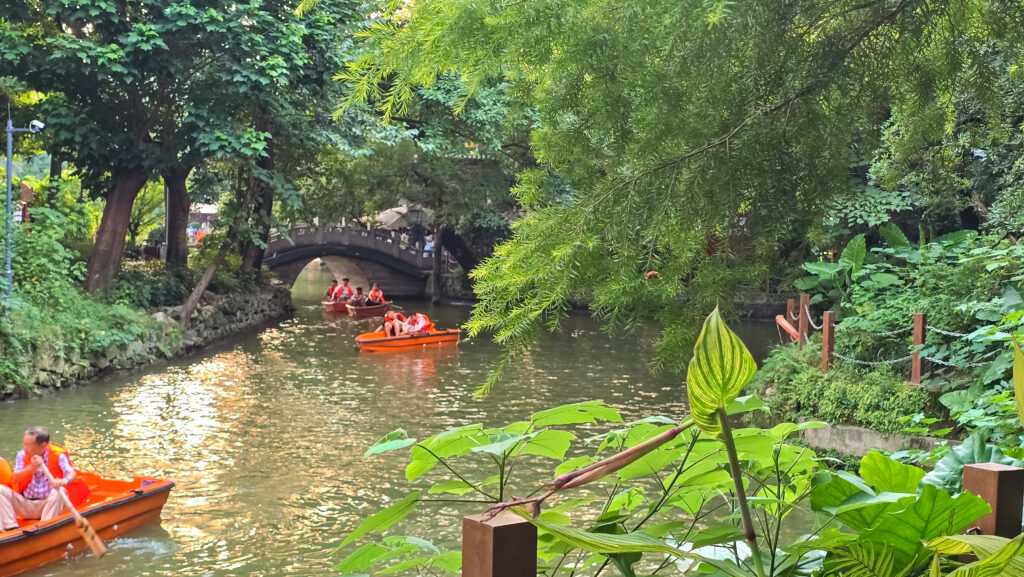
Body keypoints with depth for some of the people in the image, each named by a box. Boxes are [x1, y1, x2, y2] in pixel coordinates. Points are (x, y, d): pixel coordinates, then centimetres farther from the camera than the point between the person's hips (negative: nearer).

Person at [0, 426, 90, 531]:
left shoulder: (58, 455, -7)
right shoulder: (22, 455, 1)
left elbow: (72, 473, -23)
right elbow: (15, 479, -12)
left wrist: (64, 480, -47)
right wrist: (31, 468, -31)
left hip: (49, 504, -3)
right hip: (25, 505, 3)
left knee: (57, 493, -34)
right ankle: (11, 528, -23)